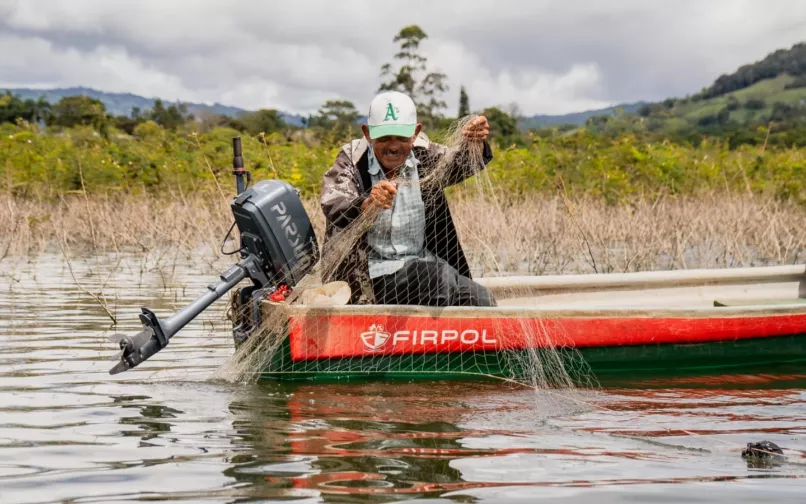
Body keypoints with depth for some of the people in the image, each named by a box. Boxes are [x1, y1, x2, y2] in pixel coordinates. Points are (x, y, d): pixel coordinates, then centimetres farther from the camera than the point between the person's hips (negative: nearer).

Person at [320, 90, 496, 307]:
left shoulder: (425, 157, 7)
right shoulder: (352, 162, -3)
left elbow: (462, 163, -12)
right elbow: (332, 208, -21)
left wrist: (475, 145, -35)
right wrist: (368, 205, -43)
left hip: (425, 269, 5)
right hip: (375, 277, -5)